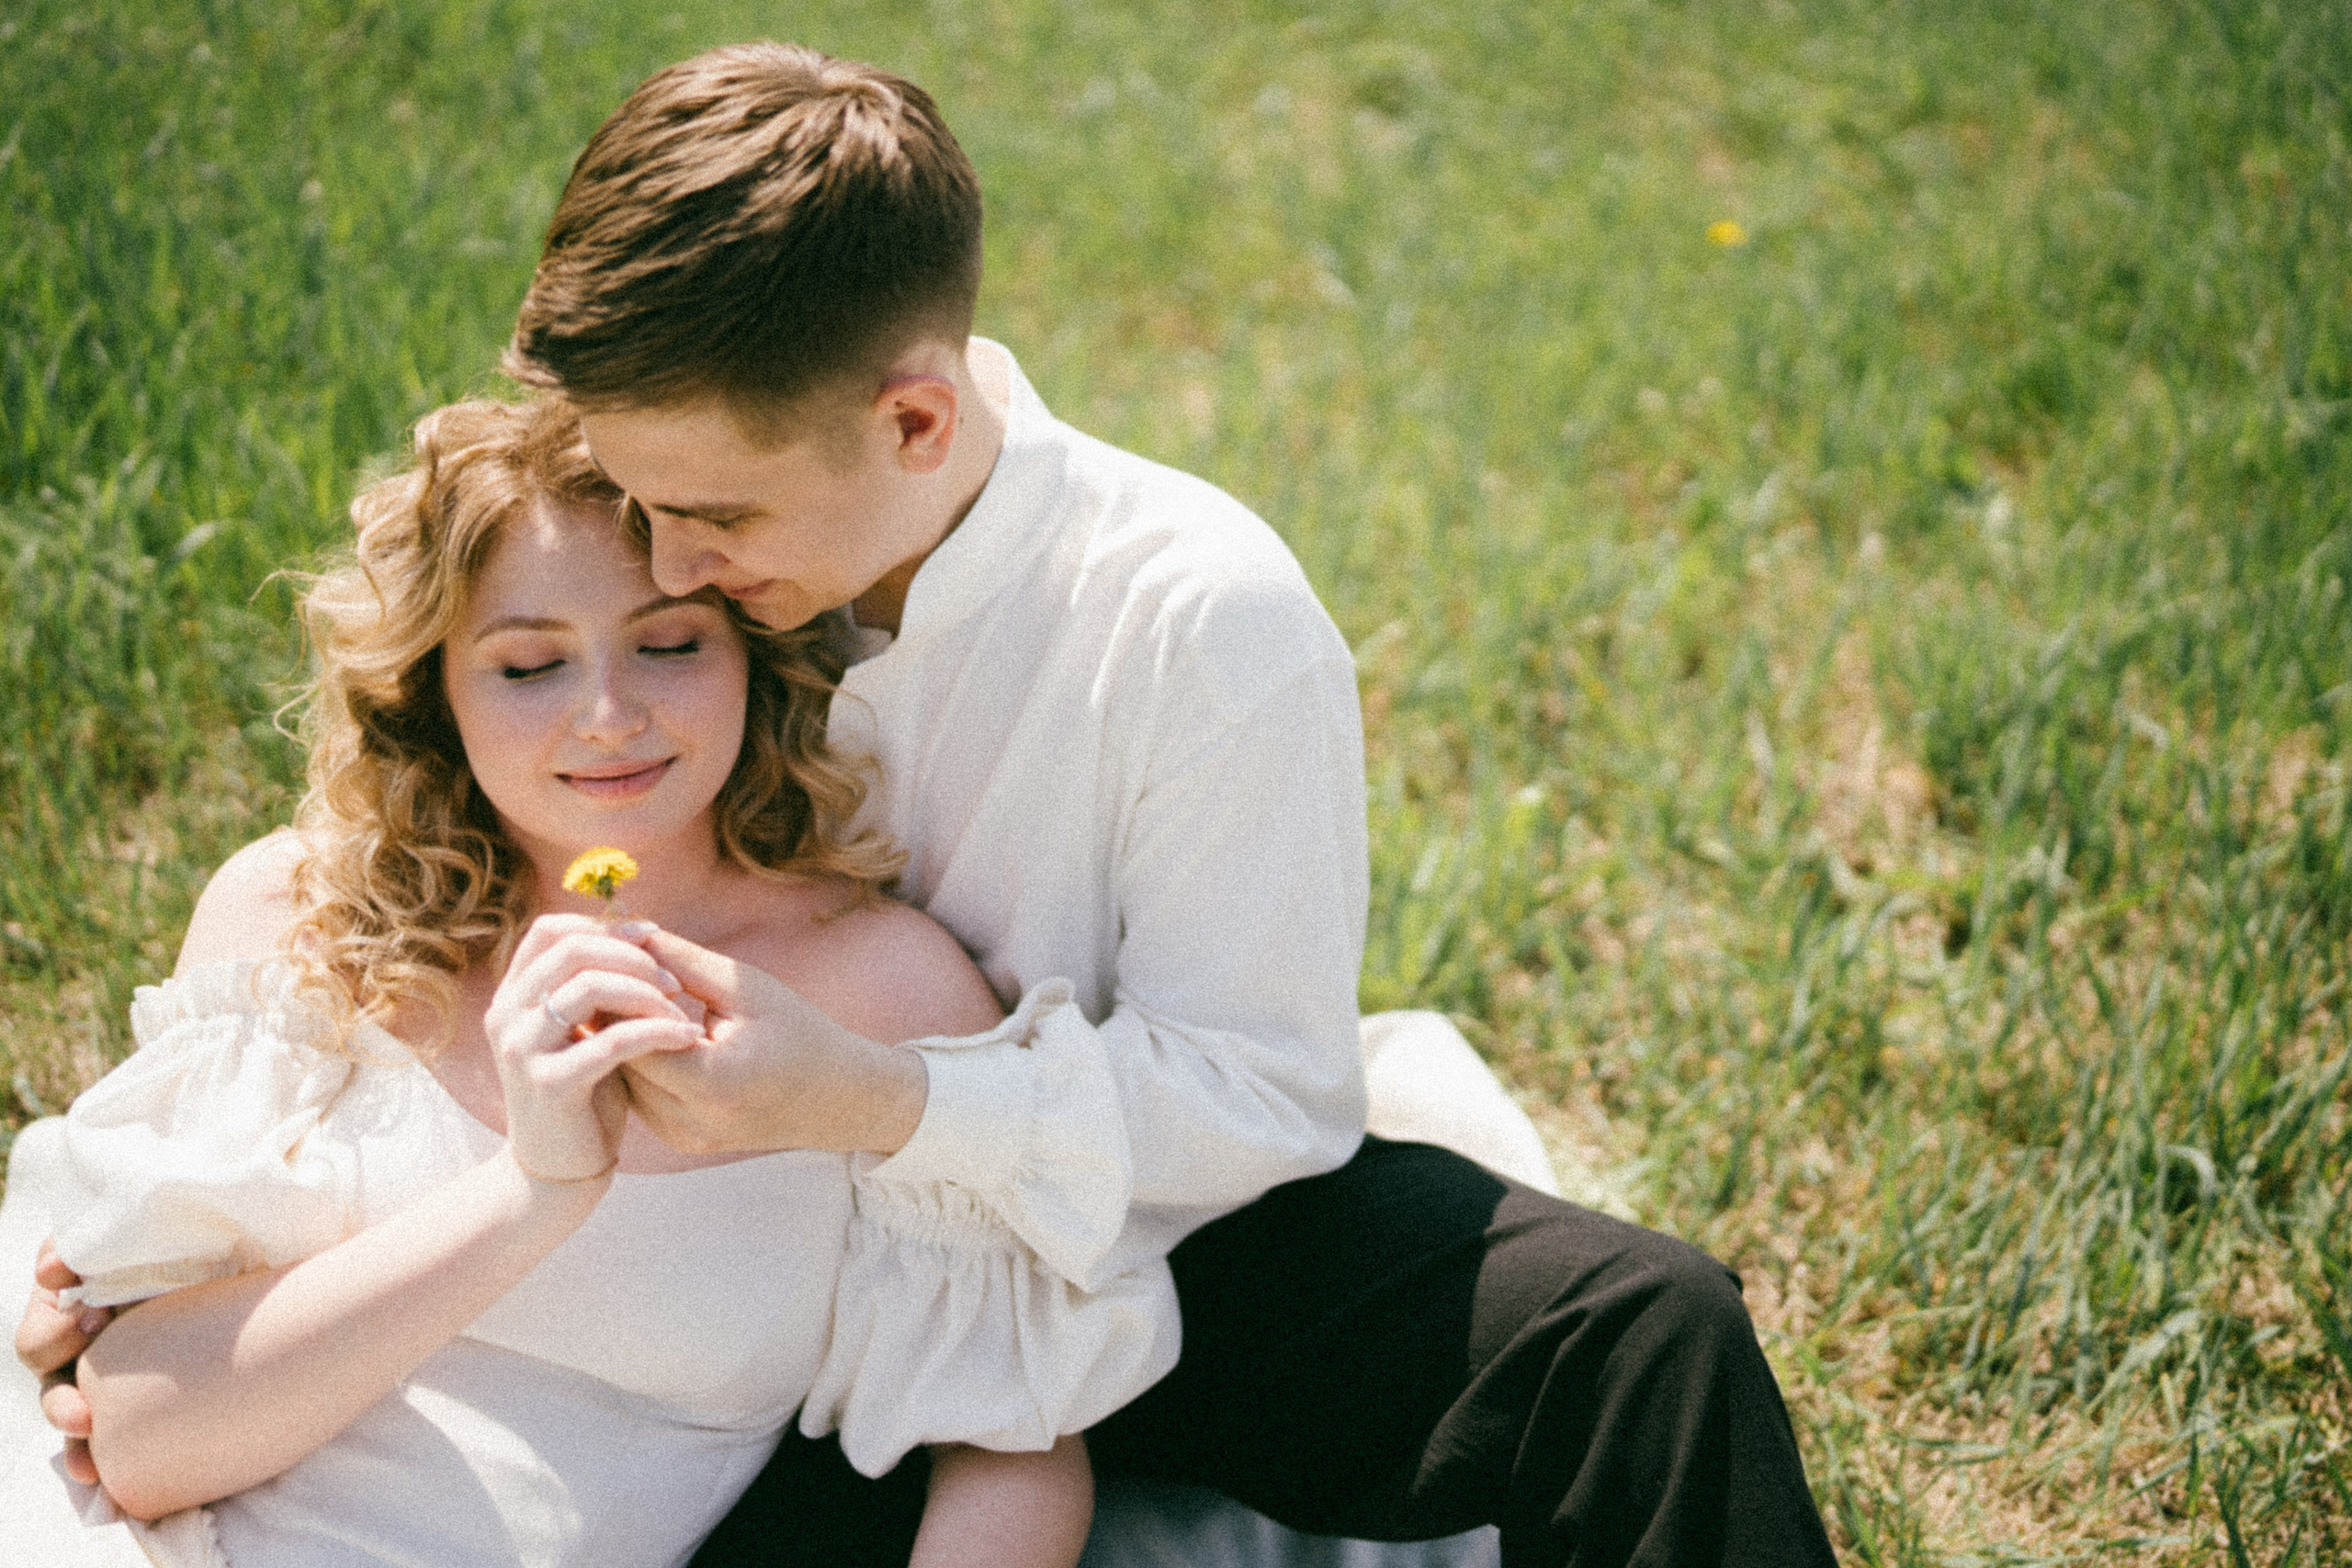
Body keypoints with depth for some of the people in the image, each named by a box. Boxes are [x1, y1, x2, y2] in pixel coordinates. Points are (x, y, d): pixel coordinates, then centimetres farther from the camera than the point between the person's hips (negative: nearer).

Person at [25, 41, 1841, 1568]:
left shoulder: (1207, 620, -20)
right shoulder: (692, 584, -8)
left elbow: (1260, 1089, -18)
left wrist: (872, 1100, -34)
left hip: (1178, 1241, -2)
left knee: (1651, 1333, -24)